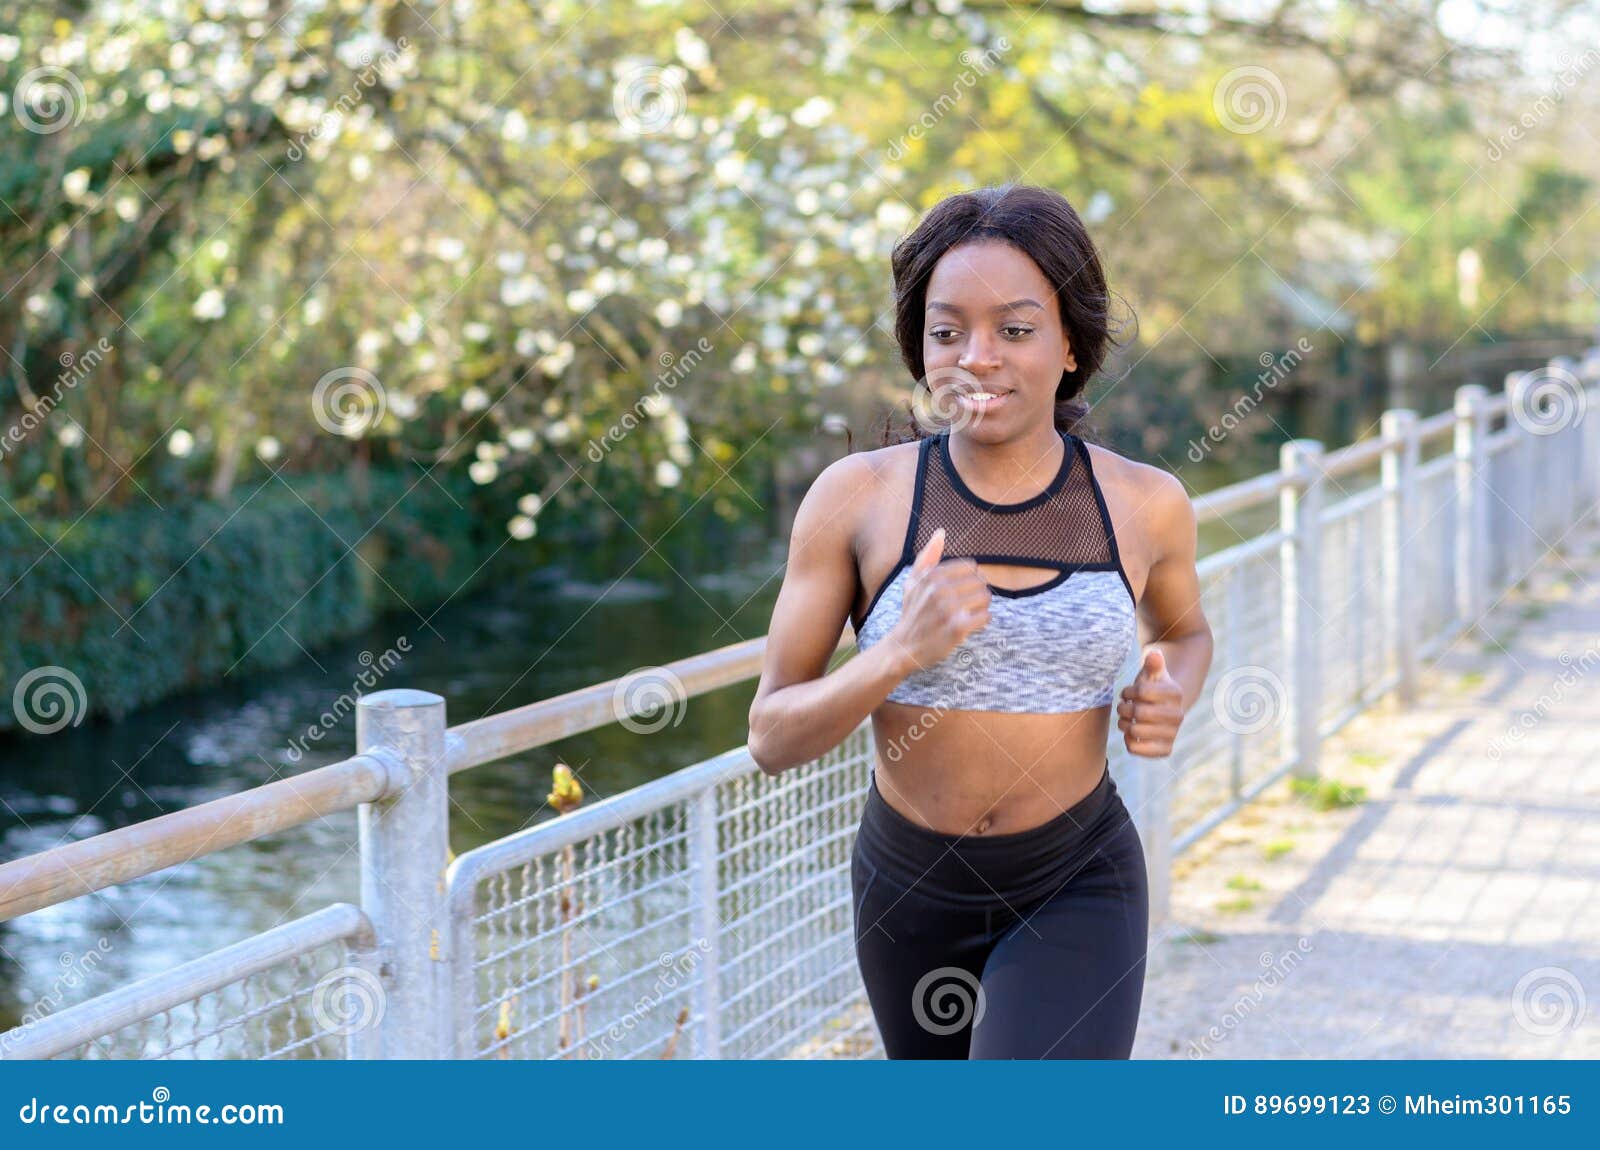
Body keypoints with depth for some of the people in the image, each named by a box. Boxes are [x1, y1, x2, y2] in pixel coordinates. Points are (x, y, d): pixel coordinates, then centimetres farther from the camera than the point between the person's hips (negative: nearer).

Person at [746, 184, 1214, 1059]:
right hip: (911, 885, 2)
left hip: (1077, 889, -1)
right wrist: (901, 652, -30)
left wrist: (1169, 701, -10)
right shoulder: (855, 499, -14)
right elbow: (772, 738, -12)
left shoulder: (1144, 503, -10)